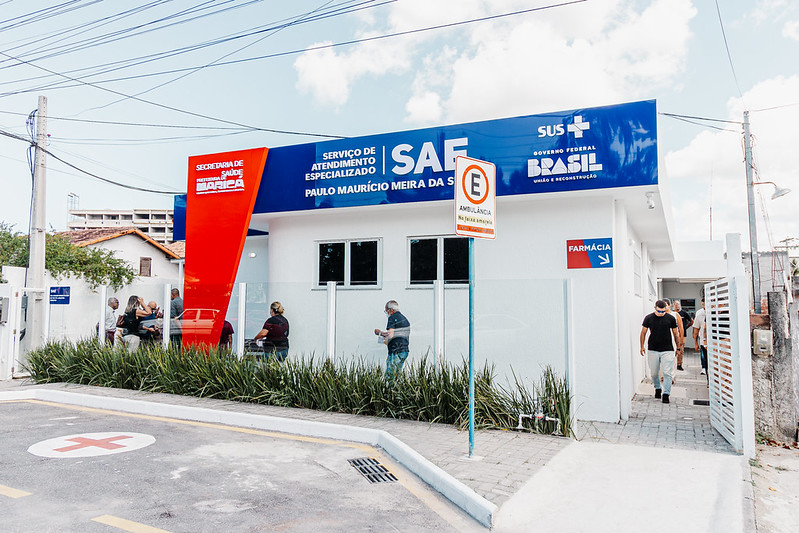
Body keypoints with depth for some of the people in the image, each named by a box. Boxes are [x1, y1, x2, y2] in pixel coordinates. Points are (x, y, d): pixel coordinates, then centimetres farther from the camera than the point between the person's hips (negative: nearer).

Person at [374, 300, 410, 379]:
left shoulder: (392, 318, -7)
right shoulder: (405, 319, 20)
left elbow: (390, 335, -19)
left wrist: (380, 333, 0)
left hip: (396, 351, -9)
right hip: (405, 350, 9)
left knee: (389, 376, -8)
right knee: (396, 374, 11)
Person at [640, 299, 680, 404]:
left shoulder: (671, 318, 1)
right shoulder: (648, 318, 1)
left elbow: (675, 334, 11)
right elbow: (643, 332, 9)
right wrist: (642, 346, 6)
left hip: (667, 350, -1)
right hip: (652, 350, 1)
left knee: (667, 373, -6)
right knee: (654, 373, 9)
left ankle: (666, 394, -1)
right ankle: (657, 388, 32)